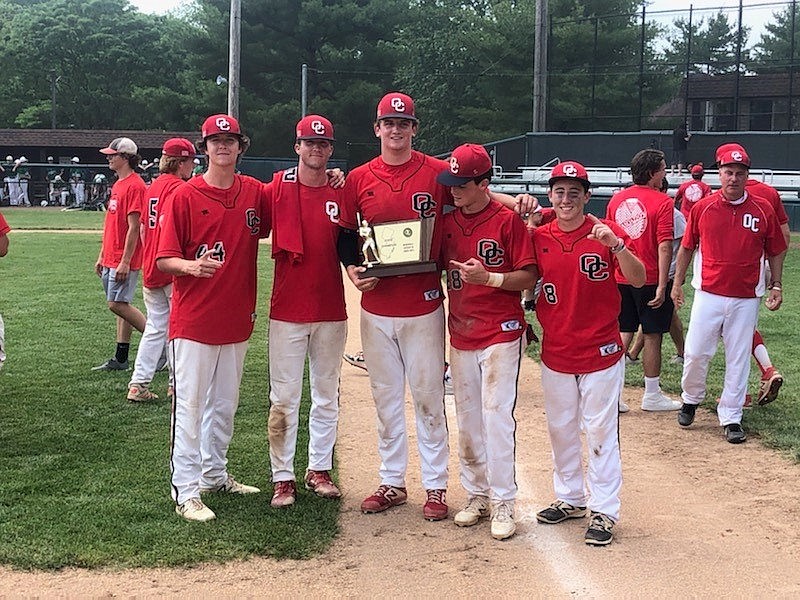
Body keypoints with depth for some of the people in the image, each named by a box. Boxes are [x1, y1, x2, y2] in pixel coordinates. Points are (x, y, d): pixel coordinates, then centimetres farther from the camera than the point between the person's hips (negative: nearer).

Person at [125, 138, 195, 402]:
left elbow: (143, 225, 18)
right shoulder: (178, 187, -13)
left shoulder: (154, 186, 14)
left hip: (151, 269, 8)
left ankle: (139, 384, 11)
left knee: (155, 328, 13)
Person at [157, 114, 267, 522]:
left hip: (237, 318, 5)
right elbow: (164, 259, -8)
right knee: (189, 405, -3)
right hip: (194, 319, -5)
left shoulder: (256, 193, 5)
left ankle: (214, 475, 32)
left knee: (224, 404, 17)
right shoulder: (184, 196, -7)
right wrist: (192, 265, -31)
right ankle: (185, 491, 3)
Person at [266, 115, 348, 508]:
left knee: (327, 395, 12)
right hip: (287, 309, -3)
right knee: (284, 398, 0)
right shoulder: (277, 188, -1)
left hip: (331, 310, 3)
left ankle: (319, 470, 24)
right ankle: (283, 478, 9)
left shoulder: (341, 194, 5)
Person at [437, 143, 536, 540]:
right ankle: (477, 495, 22)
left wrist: (488, 277, -24)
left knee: (497, 417, -7)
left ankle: (503, 502, 2)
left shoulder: (507, 220, -8)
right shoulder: (447, 222, 8)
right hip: (461, 335, 6)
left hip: (501, 333, -6)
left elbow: (528, 277, -9)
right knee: (467, 420, 11)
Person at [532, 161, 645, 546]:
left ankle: (604, 511, 10)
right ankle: (570, 498, 32)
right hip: (556, 353, 4)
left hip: (601, 353, -4)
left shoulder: (606, 232, -10)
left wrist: (615, 244, -34)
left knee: (600, 432, 1)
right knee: (560, 430, 16)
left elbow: (638, 280, -18)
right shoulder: (539, 237, 0)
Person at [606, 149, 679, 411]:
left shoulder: (617, 199, 6)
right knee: (652, 335, 5)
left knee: (623, 332, 11)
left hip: (620, 278, 5)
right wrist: (662, 285, -16)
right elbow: (664, 246, -16)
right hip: (650, 280, -5)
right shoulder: (662, 202, -11)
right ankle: (652, 396, 14)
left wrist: (611, 274, 18)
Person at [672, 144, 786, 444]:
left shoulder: (763, 209, 1)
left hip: (746, 299, 0)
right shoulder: (702, 208, 0)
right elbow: (686, 248, 9)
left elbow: (776, 251, 9)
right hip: (708, 294, 0)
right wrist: (677, 282, 7)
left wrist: (776, 286, 4)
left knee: (738, 360, 5)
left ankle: (731, 417, 14)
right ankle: (691, 400, 27)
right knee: (695, 352, 1)